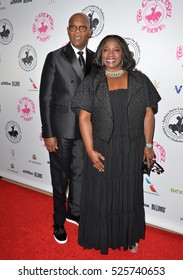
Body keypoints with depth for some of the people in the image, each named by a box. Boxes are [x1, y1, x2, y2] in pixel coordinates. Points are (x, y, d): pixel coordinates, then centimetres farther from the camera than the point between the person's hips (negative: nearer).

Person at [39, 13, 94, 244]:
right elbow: (45, 97, -8)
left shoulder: (95, 59, 5)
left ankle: (74, 212, 42)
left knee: (79, 173, 18)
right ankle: (59, 222, 30)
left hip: (85, 129, 4)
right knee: (60, 178, 9)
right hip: (61, 129, -4)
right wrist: (48, 134, -12)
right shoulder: (55, 58, -7)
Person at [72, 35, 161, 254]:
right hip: (101, 149, -1)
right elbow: (84, 117, -6)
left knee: (129, 193, 14)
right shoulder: (91, 82, 0)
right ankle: (101, 236, 31)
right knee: (101, 193, 9)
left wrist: (148, 145, -1)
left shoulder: (139, 80, 3)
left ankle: (129, 236, 35)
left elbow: (148, 114, 3)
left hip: (131, 149, 1)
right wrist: (90, 150, -13)